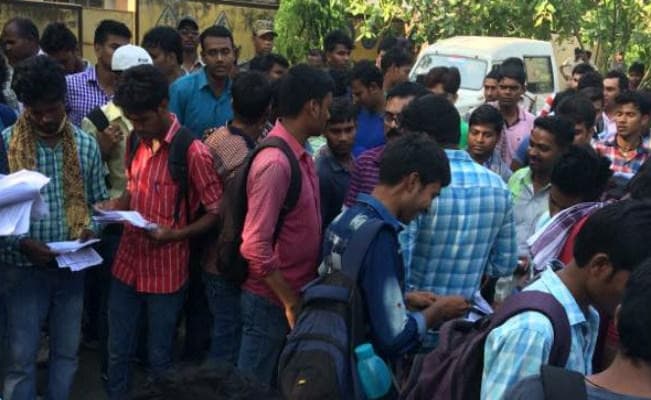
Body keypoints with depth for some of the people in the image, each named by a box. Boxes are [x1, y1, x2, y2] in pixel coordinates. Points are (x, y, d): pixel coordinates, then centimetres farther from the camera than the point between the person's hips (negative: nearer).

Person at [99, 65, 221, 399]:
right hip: (127, 264, 6)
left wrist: (176, 234, -24)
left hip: (165, 272, -6)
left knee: (159, 357, 11)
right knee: (117, 352, 16)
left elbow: (217, 212, -12)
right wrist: (116, 205, -3)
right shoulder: (137, 141, 4)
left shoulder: (192, 151, -16)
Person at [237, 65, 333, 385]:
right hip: (272, 300, -9)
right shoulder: (275, 162, -24)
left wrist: (298, 295, 12)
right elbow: (255, 247, -26)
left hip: (295, 293, 9)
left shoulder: (299, 154, 6)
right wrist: (289, 301, -19)